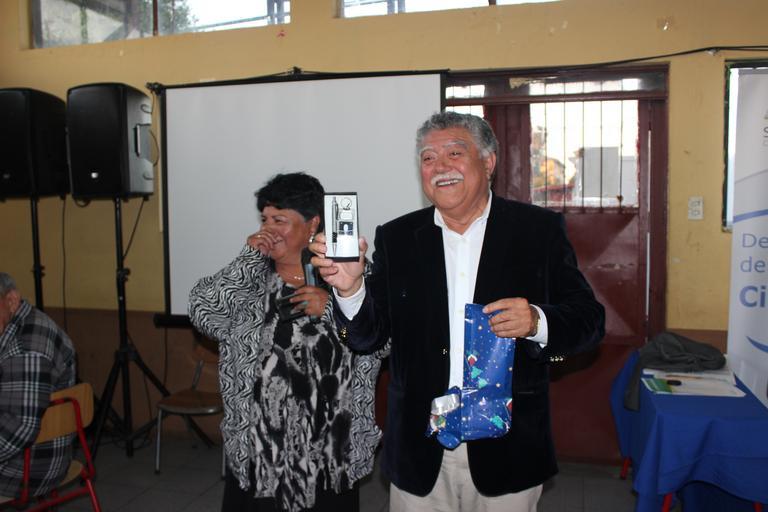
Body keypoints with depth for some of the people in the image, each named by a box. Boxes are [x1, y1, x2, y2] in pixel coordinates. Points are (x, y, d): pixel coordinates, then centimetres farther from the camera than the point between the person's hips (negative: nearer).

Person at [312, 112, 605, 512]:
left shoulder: (539, 230, -2)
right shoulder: (396, 239, 2)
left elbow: (589, 319, -4)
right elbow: (368, 337, -1)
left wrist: (536, 322, -24)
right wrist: (350, 287, -21)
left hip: (507, 448, -1)